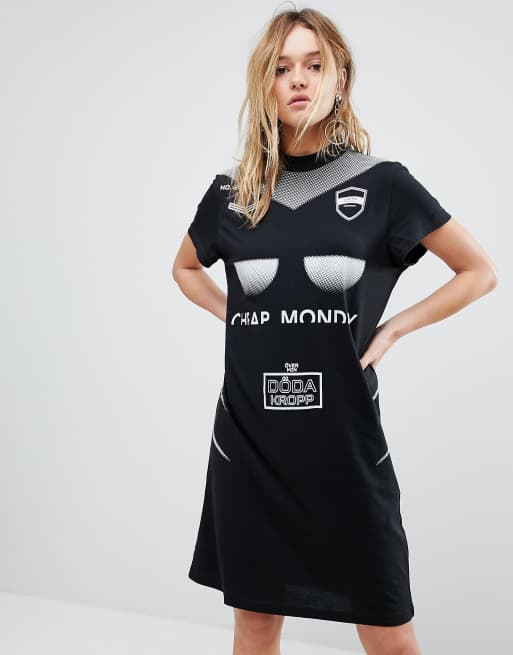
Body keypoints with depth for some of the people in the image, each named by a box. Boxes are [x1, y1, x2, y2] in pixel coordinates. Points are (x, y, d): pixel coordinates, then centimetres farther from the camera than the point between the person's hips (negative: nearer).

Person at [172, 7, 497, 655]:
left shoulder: (382, 183, -4)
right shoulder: (233, 191, 2)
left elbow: (479, 272, 5)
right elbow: (186, 269, 22)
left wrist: (392, 330, -3)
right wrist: (236, 318, 5)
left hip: (346, 442, -2)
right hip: (247, 442, 2)